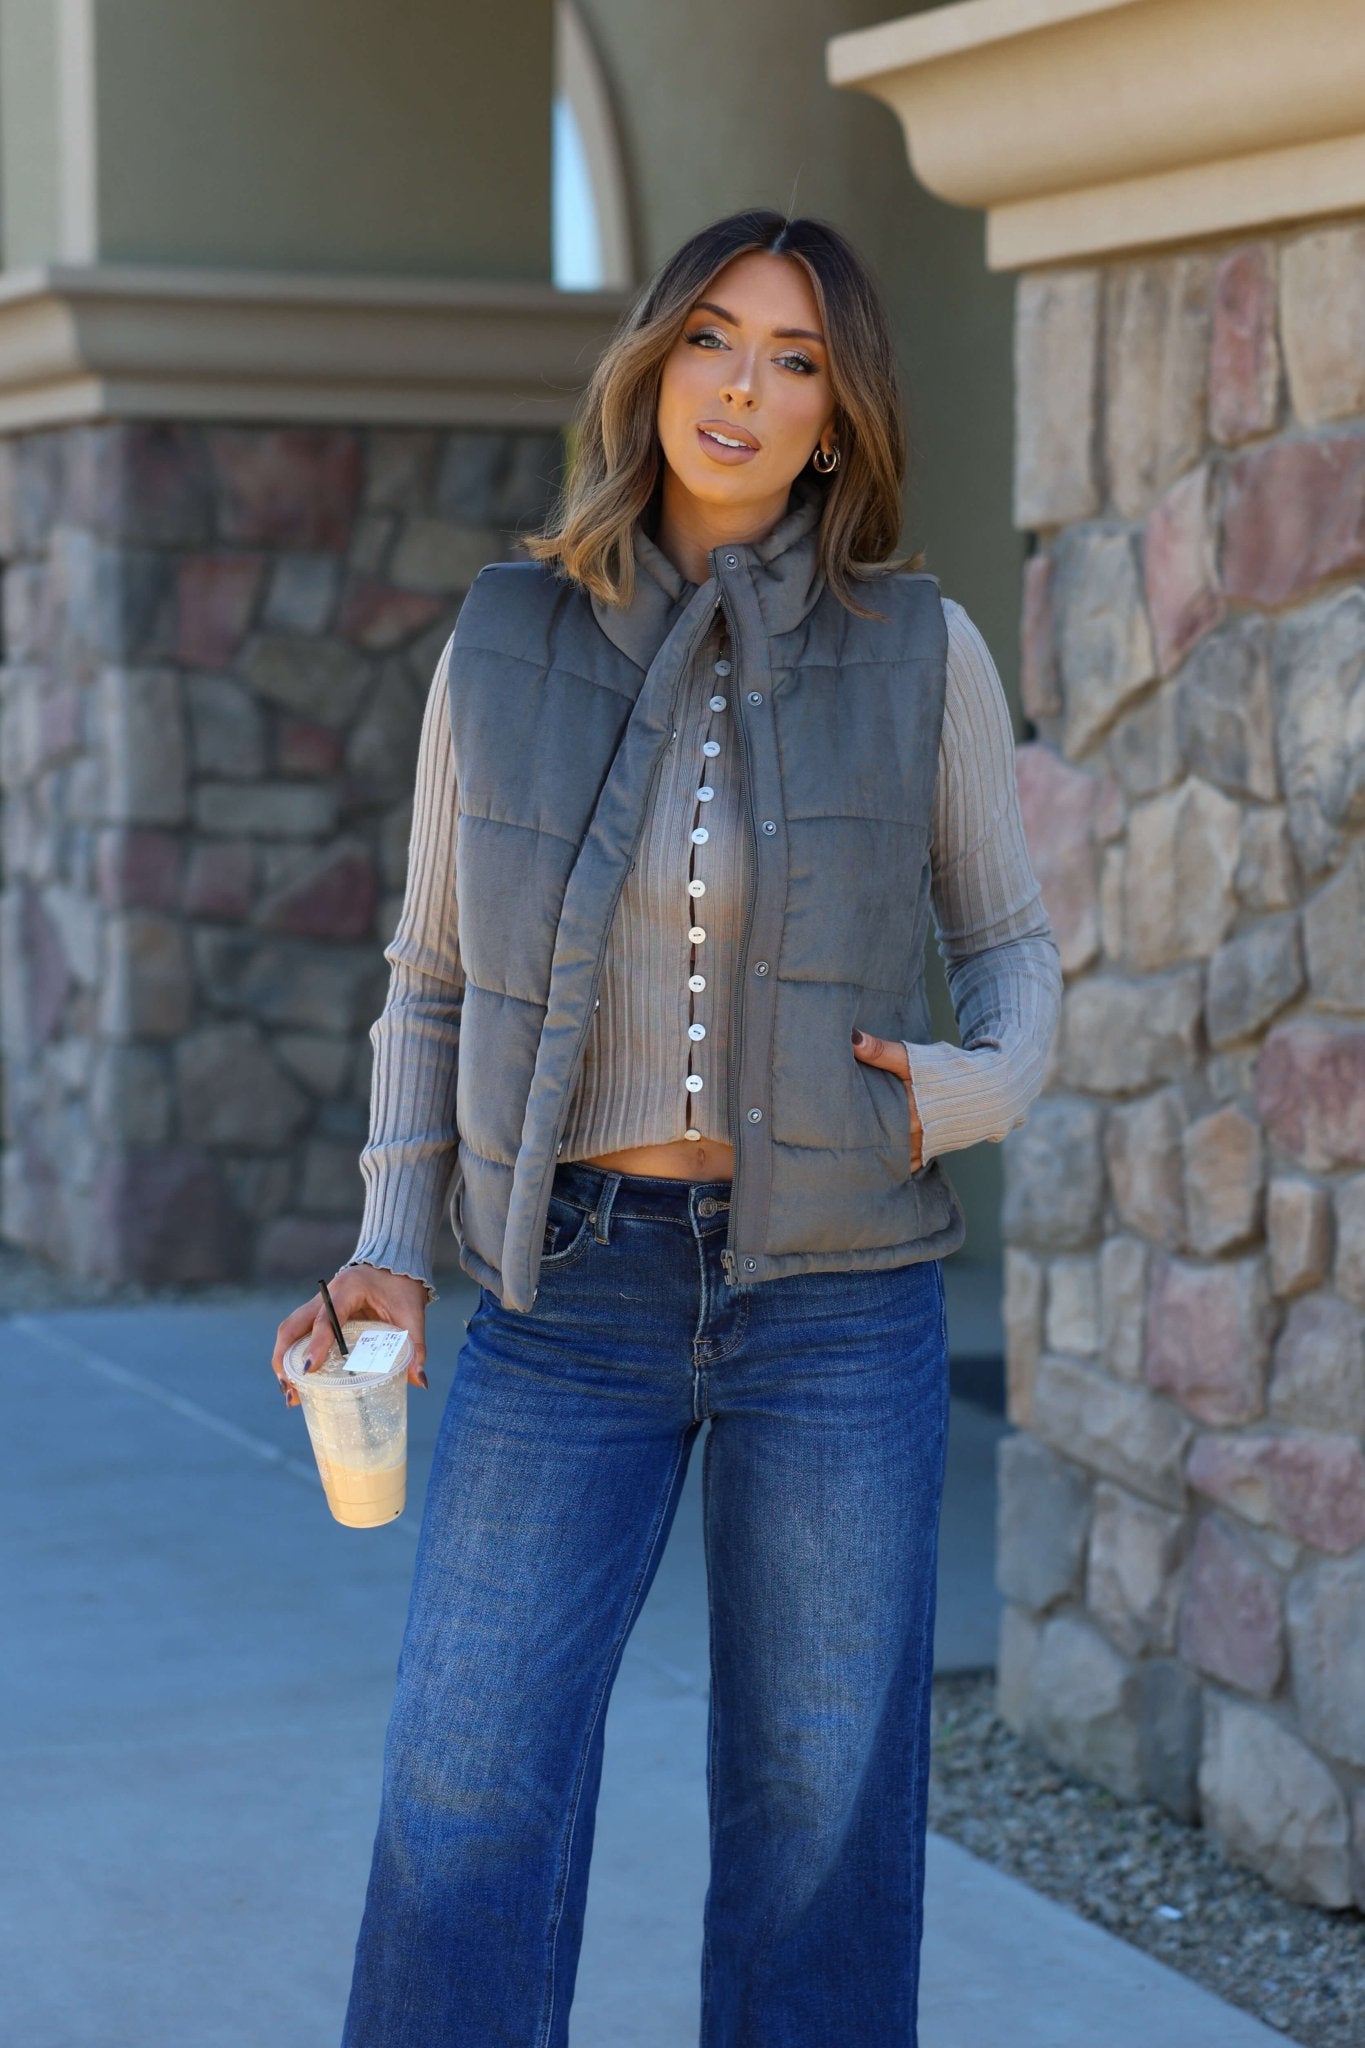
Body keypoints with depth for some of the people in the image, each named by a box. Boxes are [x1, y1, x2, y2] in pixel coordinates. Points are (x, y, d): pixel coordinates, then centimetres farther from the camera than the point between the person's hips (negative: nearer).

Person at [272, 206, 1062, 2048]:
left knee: (820, 1809, 5)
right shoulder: (508, 641, 2)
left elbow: (1008, 947, 10)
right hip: (573, 1291, 1)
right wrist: (392, 1255, -4)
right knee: (466, 1800, -6)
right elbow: (437, 977, 9)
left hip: (838, 1291, 0)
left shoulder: (920, 649, -1)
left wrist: (982, 1088, -13)